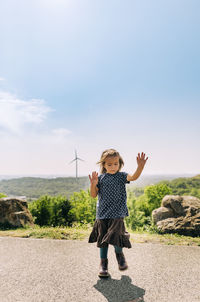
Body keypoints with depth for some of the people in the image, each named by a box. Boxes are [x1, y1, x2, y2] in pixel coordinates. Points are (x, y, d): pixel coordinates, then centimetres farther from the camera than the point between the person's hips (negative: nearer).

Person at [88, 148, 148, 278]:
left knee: (115, 236, -8)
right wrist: (93, 185, -15)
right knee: (103, 239, 8)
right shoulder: (100, 178, 4)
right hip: (102, 214, 2)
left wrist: (140, 167, -39)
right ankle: (103, 263, 28)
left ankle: (120, 254, 26)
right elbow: (94, 195, 4)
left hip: (117, 214, -2)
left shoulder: (121, 176, 0)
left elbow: (133, 177, -21)